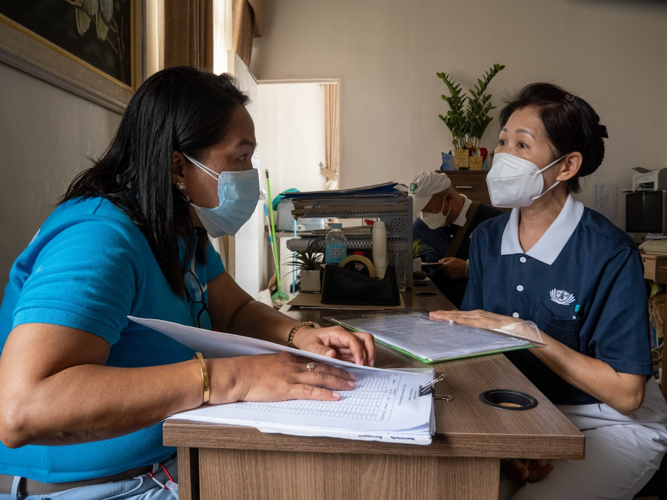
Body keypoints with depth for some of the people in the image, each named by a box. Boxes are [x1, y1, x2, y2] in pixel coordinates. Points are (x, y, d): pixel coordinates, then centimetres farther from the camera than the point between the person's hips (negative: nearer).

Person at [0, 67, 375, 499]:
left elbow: (237, 311, 10)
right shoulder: (100, 238, -26)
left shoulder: (185, 232, 4)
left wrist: (299, 336, -11)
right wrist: (230, 377, -38)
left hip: (176, 458, 8)